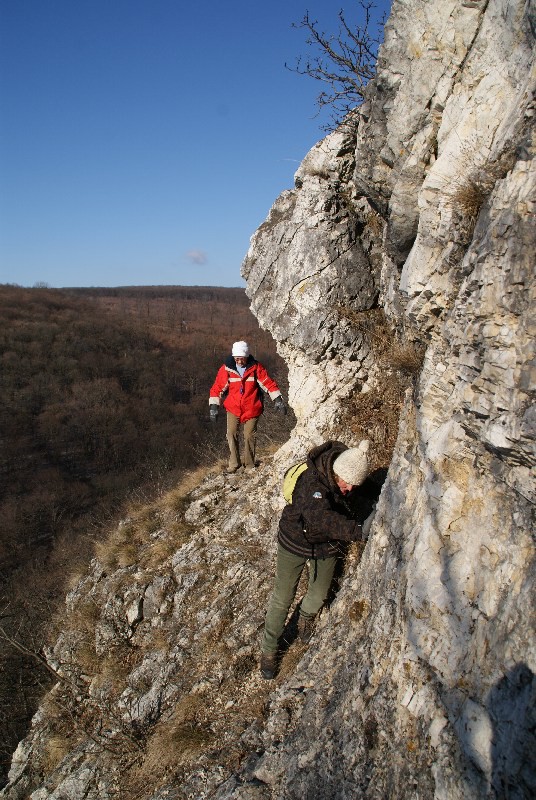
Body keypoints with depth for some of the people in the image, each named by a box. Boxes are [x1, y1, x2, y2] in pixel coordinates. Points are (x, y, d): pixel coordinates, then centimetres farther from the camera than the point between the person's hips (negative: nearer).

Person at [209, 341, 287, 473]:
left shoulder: (256, 367, -9)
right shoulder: (226, 368, -7)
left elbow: (269, 383, -6)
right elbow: (217, 387, -2)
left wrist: (277, 399, -14)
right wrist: (213, 406, -6)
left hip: (251, 409, -1)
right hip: (233, 408, 1)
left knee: (249, 436, 0)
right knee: (231, 434, -6)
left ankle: (250, 465, 17)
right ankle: (234, 463, 9)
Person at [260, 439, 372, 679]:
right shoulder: (313, 484, -38)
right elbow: (320, 518, -56)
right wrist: (357, 531, -61)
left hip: (326, 546, 5)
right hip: (295, 542, -5)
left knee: (319, 594, 18)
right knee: (282, 598, 6)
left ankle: (306, 616, 53)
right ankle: (269, 649, 28)